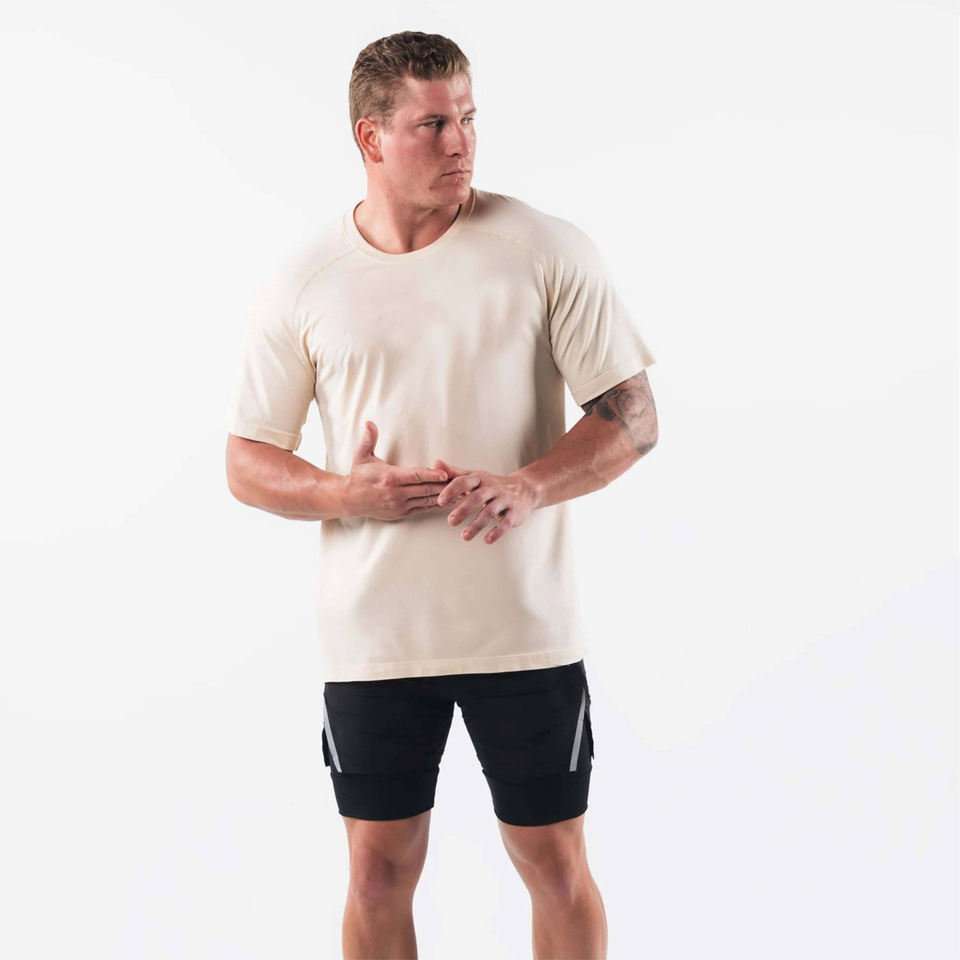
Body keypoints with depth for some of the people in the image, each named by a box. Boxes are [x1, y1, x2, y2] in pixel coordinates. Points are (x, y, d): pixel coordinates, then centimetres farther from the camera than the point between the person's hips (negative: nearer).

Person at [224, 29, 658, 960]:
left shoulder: (546, 250, -3)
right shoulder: (303, 284, 1)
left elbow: (633, 416, -3)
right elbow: (247, 465, 5)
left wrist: (530, 485, -21)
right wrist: (347, 493, -15)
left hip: (524, 628, -1)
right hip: (372, 634, 1)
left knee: (555, 862, 8)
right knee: (380, 873, 10)